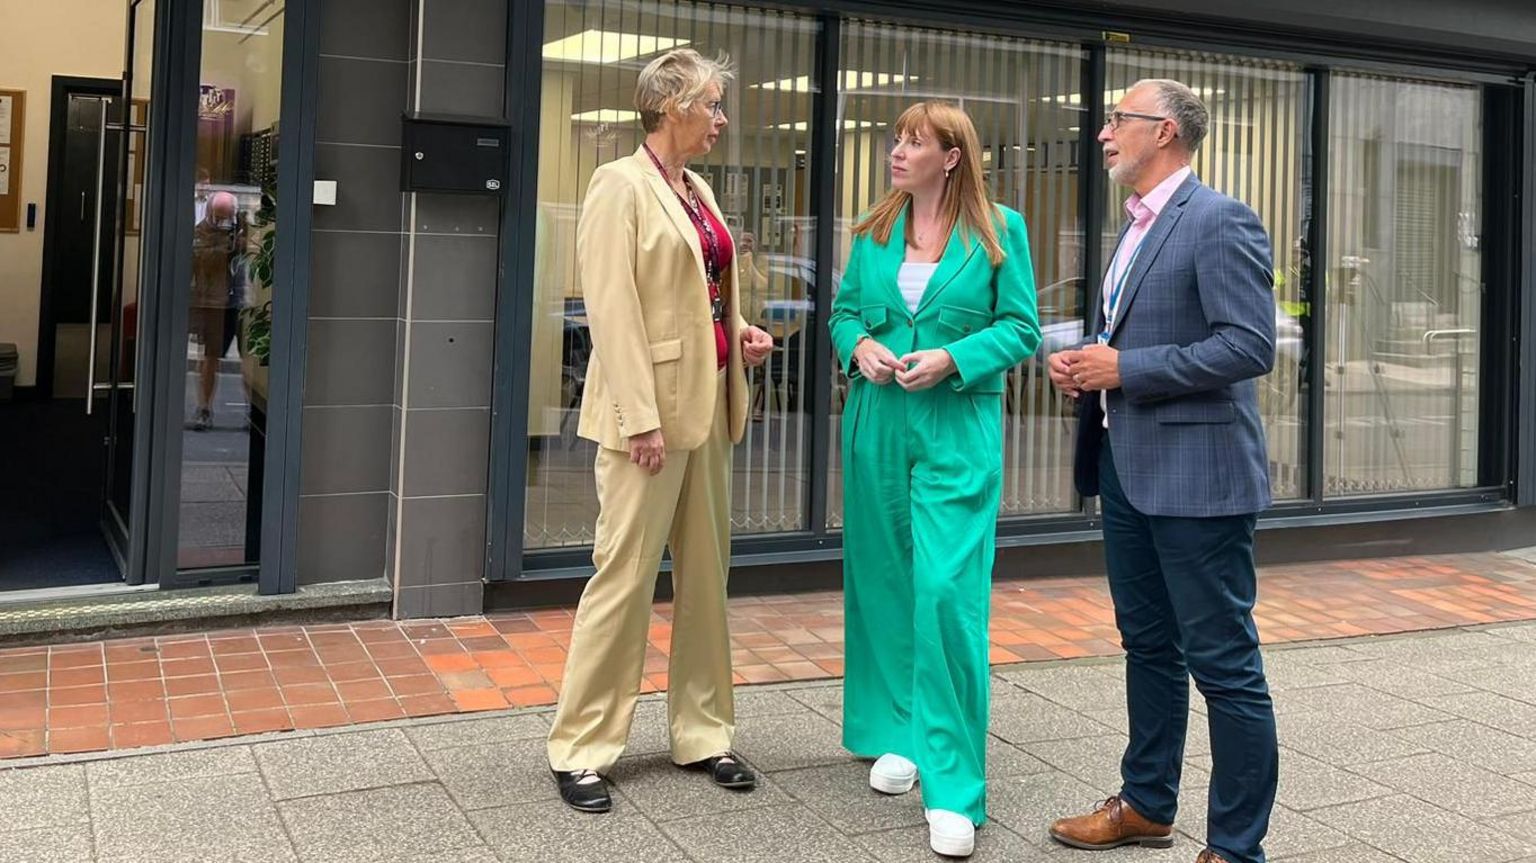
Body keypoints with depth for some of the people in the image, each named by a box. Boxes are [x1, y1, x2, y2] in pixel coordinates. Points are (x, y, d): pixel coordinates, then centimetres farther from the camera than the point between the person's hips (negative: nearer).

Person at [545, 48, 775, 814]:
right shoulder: (620, 185, -9)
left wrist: (740, 334, 4)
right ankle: (581, 748, 7)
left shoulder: (698, 190, 14)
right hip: (652, 405, -8)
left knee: (705, 573, 12)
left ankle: (701, 732, 22)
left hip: (707, 403, 8)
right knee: (625, 575, -3)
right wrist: (641, 418, -21)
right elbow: (613, 311, -16)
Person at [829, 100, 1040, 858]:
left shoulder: (999, 231, -1)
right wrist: (859, 347, -9)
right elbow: (844, 311, 14)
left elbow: (1021, 327, -2)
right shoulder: (873, 232, 9)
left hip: (958, 429, -4)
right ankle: (897, 734, 29)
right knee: (884, 582, 11)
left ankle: (953, 783, -5)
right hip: (877, 423, 4)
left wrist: (953, 359, -17)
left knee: (948, 590, -11)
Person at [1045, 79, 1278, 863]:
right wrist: (1085, 365, 4)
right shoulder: (1137, 228, 16)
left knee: (1224, 664, -1)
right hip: (1127, 467, 9)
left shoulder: (1220, 222, -12)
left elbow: (1251, 345, -20)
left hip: (1195, 474, -9)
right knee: (1147, 646, 18)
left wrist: (1125, 369, -18)